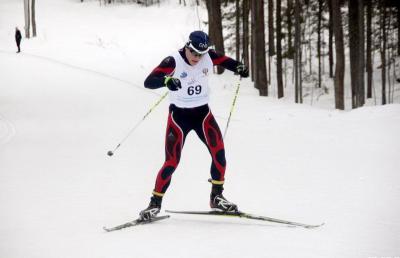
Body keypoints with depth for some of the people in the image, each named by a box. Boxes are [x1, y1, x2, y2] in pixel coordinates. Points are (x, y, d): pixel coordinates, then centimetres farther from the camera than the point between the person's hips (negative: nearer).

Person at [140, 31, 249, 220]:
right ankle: (155, 203, 6)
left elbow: (226, 61, 12)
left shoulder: (209, 57, -8)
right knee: (172, 162, -9)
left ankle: (216, 197, 2)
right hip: (179, 115, -3)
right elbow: (148, 82, -27)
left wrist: (239, 68, -10)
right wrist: (166, 80, -47)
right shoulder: (173, 61, -20)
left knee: (218, 151, -13)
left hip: (202, 113, 3)